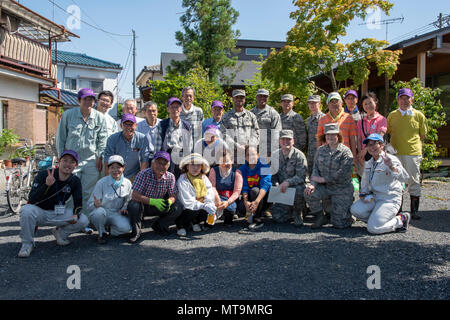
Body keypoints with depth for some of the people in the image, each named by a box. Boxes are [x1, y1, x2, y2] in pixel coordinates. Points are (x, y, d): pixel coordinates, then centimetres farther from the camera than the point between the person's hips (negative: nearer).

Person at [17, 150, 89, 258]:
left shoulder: (75, 181, -4)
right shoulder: (43, 174, -16)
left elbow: (78, 203, 1)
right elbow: (32, 200, -24)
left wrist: (76, 215, -23)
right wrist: (46, 185, -40)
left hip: (58, 214, 3)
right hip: (39, 212, -3)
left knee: (84, 221, -16)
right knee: (27, 210, -36)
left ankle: (61, 232, 14)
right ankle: (27, 244, -12)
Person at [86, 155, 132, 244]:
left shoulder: (127, 183, -1)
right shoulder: (101, 183, -10)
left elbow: (128, 201, 13)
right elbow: (89, 205, -12)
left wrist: (124, 209, -9)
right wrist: (96, 204, -35)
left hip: (116, 214, 1)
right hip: (102, 214, -1)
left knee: (126, 228, -29)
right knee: (99, 211, -37)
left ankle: (112, 230, 9)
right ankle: (102, 234, -6)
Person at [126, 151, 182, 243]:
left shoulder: (170, 177, -9)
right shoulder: (143, 174, -20)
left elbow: (173, 196, -7)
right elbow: (134, 195, -26)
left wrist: (169, 201, -34)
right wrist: (153, 201, -38)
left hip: (160, 207, 3)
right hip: (143, 205, -3)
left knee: (177, 208, -19)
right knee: (133, 205, -34)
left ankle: (159, 225, 5)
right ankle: (136, 231, -10)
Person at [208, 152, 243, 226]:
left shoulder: (236, 172, -1)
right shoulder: (214, 171, 4)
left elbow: (237, 191, -8)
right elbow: (212, 186, -7)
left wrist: (228, 202, -26)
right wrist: (217, 198, -29)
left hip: (231, 199, -1)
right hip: (219, 197, 1)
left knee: (230, 207, -34)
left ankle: (228, 220, 4)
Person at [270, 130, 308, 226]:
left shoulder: (299, 155, -9)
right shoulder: (275, 155, 5)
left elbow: (301, 176, -16)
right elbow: (273, 174, 11)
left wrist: (288, 182, -30)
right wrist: (277, 185, -8)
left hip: (296, 186, -3)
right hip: (282, 189, 3)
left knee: (298, 190, -40)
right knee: (277, 217, -12)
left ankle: (297, 213, -9)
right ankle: (290, 209, 24)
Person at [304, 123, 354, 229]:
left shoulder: (345, 152, -9)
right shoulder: (321, 150, 7)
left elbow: (342, 174, -18)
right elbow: (316, 168, 3)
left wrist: (323, 179, -15)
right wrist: (313, 184, -15)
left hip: (342, 190, -4)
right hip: (325, 188, 4)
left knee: (338, 224, -7)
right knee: (309, 193, -28)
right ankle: (320, 217, -2)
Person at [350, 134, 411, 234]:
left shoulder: (391, 160, -13)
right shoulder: (369, 163, 10)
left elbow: (404, 178, -28)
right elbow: (364, 181, 24)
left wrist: (391, 167, -43)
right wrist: (363, 193, 6)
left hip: (390, 199, -7)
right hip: (374, 197, 7)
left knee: (373, 228, -18)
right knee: (355, 209, -16)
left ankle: (401, 220, 5)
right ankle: (377, 219, 7)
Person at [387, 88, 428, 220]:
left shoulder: (419, 115, 4)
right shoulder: (392, 115, 8)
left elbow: (423, 135, 11)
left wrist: (413, 144, 4)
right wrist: (398, 144, 7)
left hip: (413, 153, -1)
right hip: (395, 153, 2)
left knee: (414, 182, 2)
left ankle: (414, 210, 12)